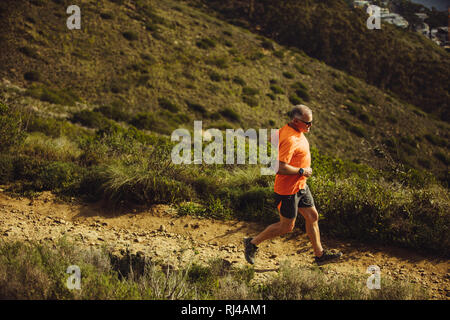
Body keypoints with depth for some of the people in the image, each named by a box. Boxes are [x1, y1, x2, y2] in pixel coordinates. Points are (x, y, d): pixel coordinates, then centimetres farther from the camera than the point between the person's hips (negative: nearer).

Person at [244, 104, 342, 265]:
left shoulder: (287, 129, 3)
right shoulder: (290, 139, -29)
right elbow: (280, 168, -34)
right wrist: (302, 171, -20)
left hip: (300, 186, 10)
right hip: (289, 189, -10)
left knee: (312, 217, 15)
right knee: (286, 227, 3)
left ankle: (320, 254, 26)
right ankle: (252, 243, 18)